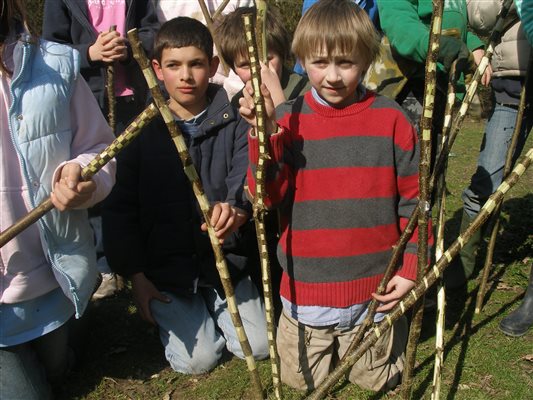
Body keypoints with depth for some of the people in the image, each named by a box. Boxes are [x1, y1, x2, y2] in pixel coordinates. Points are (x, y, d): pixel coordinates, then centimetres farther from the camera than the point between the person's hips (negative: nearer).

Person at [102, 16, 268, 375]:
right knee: (197, 358, -7)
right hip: (165, 267, -1)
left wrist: (238, 207, -40)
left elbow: (248, 176, -16)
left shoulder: (234, 122, -3)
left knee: (259, 346, -2)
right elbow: (120, 207, -1)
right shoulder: (142, 129, -3)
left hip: (225, 261, 1)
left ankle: (212, 305, 26)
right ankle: (169, 312, 23)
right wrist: (135, 274, -4)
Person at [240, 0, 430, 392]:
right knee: (302, 382, 17)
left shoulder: (390, 118, -7)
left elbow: (413, 200, -1)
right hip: (306, 290, 1)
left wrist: (410, 268, -3)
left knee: (377, 380, 19)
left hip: (374, 290, 0)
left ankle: (393, 326, 47)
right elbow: (266, 196, -14)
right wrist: (263, 135, -27)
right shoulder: (287, 120, -6)